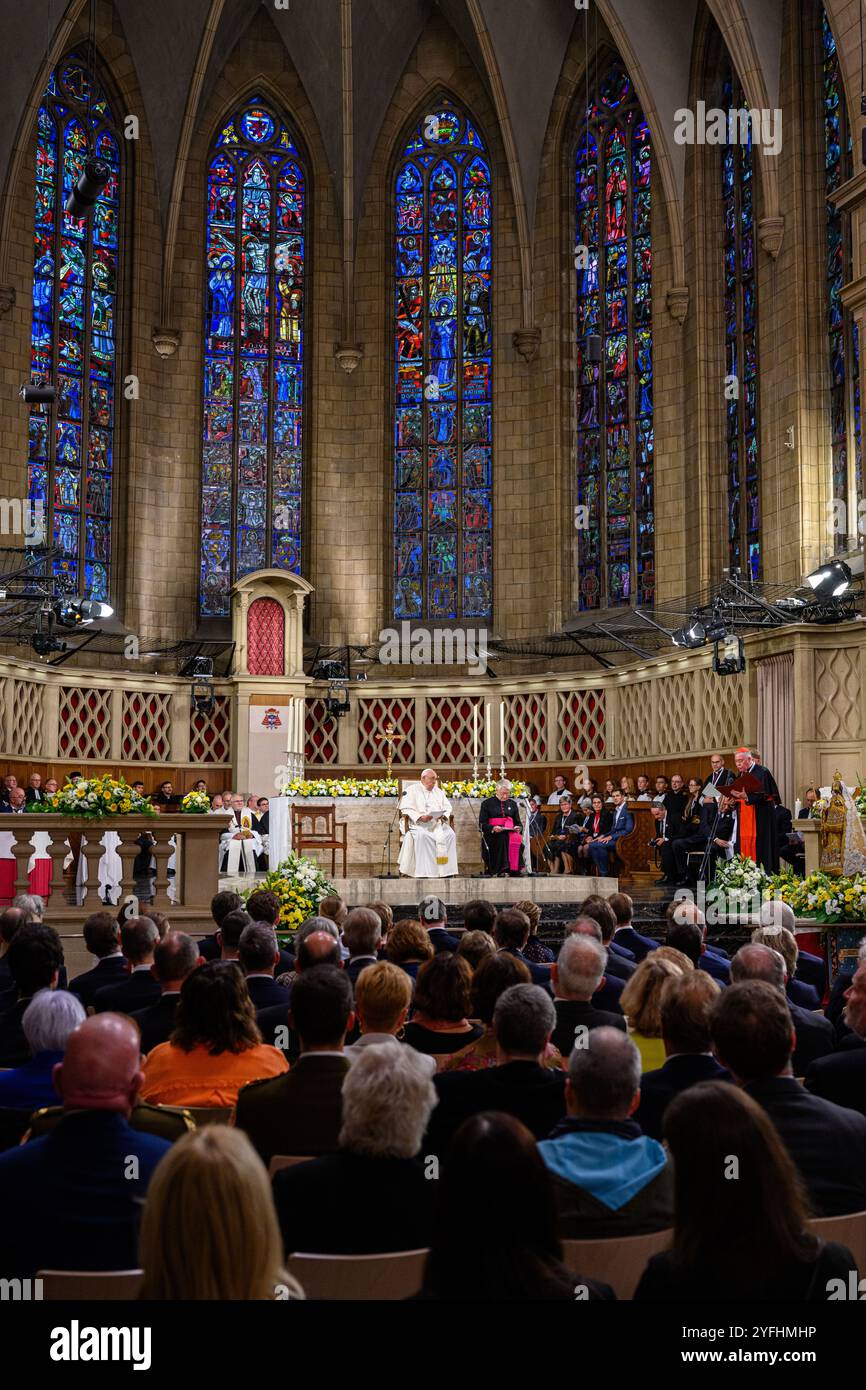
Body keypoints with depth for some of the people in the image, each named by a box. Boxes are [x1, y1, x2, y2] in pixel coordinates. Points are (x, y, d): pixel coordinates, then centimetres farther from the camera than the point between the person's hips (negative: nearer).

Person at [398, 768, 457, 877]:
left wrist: (444, 816, -8)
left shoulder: (438, 791, 23)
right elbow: (405, 809, -4)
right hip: (418, 824, -4)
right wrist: (420, 817, -19)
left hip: (438, 823, 4)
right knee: (422, 835, -37)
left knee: (450, 835, -26)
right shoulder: (412, 790, 7)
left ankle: (447, 871, -25)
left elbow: (447, 807, 16)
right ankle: (423, 872, -37)